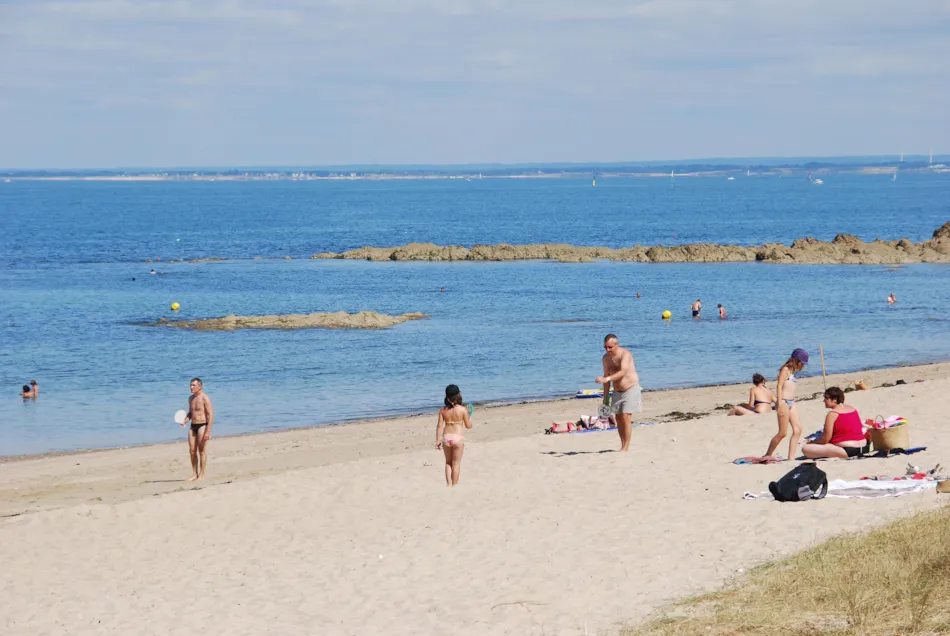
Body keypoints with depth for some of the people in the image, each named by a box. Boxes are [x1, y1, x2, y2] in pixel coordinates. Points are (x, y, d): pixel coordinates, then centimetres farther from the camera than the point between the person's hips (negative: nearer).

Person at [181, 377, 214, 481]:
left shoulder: (205, 398, -10)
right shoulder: (191, 398, 13)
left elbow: (211, 415, -14)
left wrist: (208, 431, -19)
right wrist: (185, 421, 4)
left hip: (202, 426, -7)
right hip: (193, 426, 7)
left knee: (202, 451, -3)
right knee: (192, 451, 5)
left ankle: (201, 475, 2)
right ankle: (195, 474, 12)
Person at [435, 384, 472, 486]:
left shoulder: (443, 410, -1)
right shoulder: (462, 409, -9)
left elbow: (439, 426, -1)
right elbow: (468, 425, -4)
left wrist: (438, 440, 6)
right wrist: (469, 419, 18)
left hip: (446, 437, 3)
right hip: (458, 438, -3)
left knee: (448, 462, 18)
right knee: (456, 463, 7)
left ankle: (449, 484, 12)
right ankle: (454, 485, 8)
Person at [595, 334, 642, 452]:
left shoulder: (625, 354, -21)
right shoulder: (606, 358, 0)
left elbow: (623, 372, -36)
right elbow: (607, 376, 10)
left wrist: (607, 379, -48)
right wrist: (606, 396, 10)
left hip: (631, 389, -7)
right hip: (617, 391, 7)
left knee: (626, 417, -14)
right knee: (618, 418, 6)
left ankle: (626, 448, -12)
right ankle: (622, 445, 15)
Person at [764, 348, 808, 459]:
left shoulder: (793, 370, 16)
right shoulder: (785, 369, -9)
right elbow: (779, 386, -15)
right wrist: (780, 405, -20)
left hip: (791, 403, 9)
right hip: (784, 402, -9)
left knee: (798, 429, -1)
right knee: (783, 433, -4)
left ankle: (791, 457, -1)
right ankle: (767, 455, 9)